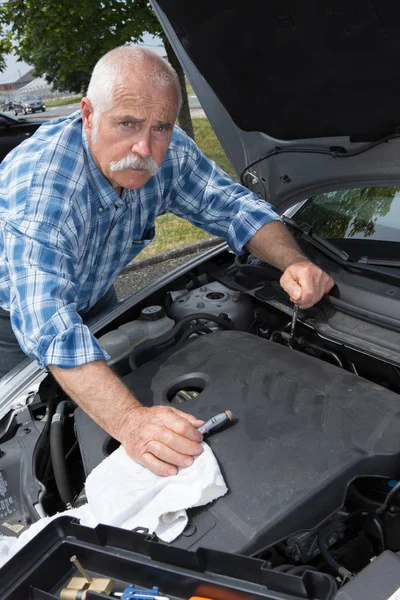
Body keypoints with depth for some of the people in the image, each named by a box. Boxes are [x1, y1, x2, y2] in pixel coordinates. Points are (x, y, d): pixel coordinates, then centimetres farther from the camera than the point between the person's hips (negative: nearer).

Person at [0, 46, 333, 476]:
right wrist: (129, 420, -66)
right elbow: (45, 320, -53)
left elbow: (232, 205, -12)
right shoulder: (40, 185, -43)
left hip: (93, 301, 6)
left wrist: (294, 263, -32)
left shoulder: (170, 154, -23)